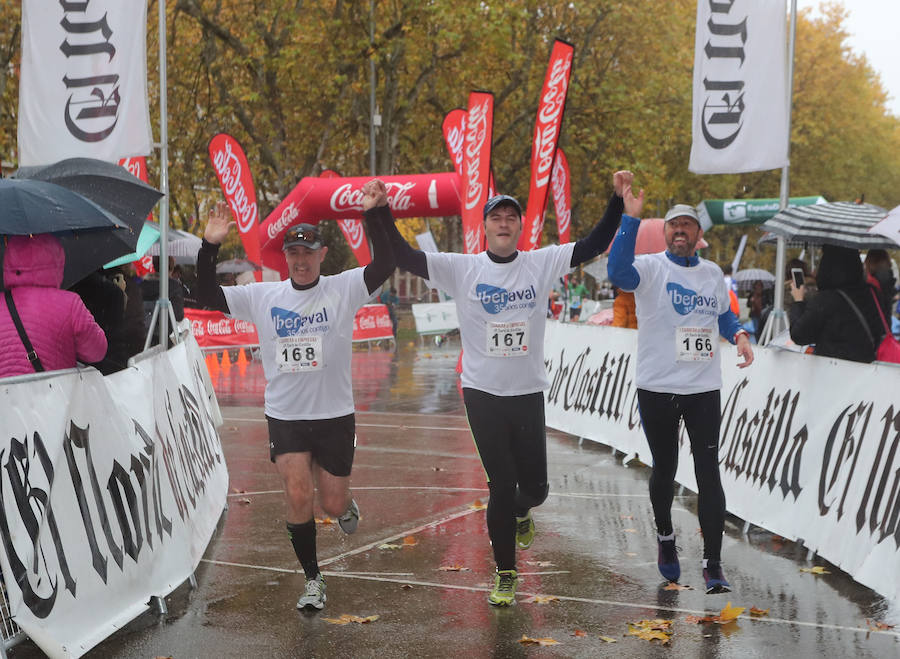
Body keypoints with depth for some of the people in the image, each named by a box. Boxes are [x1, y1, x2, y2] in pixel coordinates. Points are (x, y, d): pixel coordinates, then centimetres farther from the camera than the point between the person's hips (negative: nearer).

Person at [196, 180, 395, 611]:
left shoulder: (343, 290, -5)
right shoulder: (263, 297, 1)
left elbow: (383, 266, -20)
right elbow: (207, 298, 0)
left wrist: (375, 215, -31)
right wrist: (210, 247, -12)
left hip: (334, 416, -1)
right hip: (284, 417, 1)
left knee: (332, 505, 6)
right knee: (298, 496, -11)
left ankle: (345, 503, 46)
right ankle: (312, 580, 7)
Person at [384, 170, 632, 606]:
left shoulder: (542, 264, 0)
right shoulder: (461, 269, -4)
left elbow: (596, 244, -1)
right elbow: (404, 257, -9)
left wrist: (618, 199, -10)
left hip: (529, 393, 2)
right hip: (483, 394, -2)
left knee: (535, 486, 5)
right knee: (501, 486, 1)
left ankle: (521, 512, 45)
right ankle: (505, 574, 17)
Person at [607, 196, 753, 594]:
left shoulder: (713, 273, 9)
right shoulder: (650, 267, -5)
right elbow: (618, 273, -28)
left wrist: (739, 334, 2)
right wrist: (631, 218, -33)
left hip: (704, 389, 2)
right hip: (656, 388, -2)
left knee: (708, 473, -6)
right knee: (664, 468, 12)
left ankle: (713, 565, -4)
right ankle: (665, 537, 39)